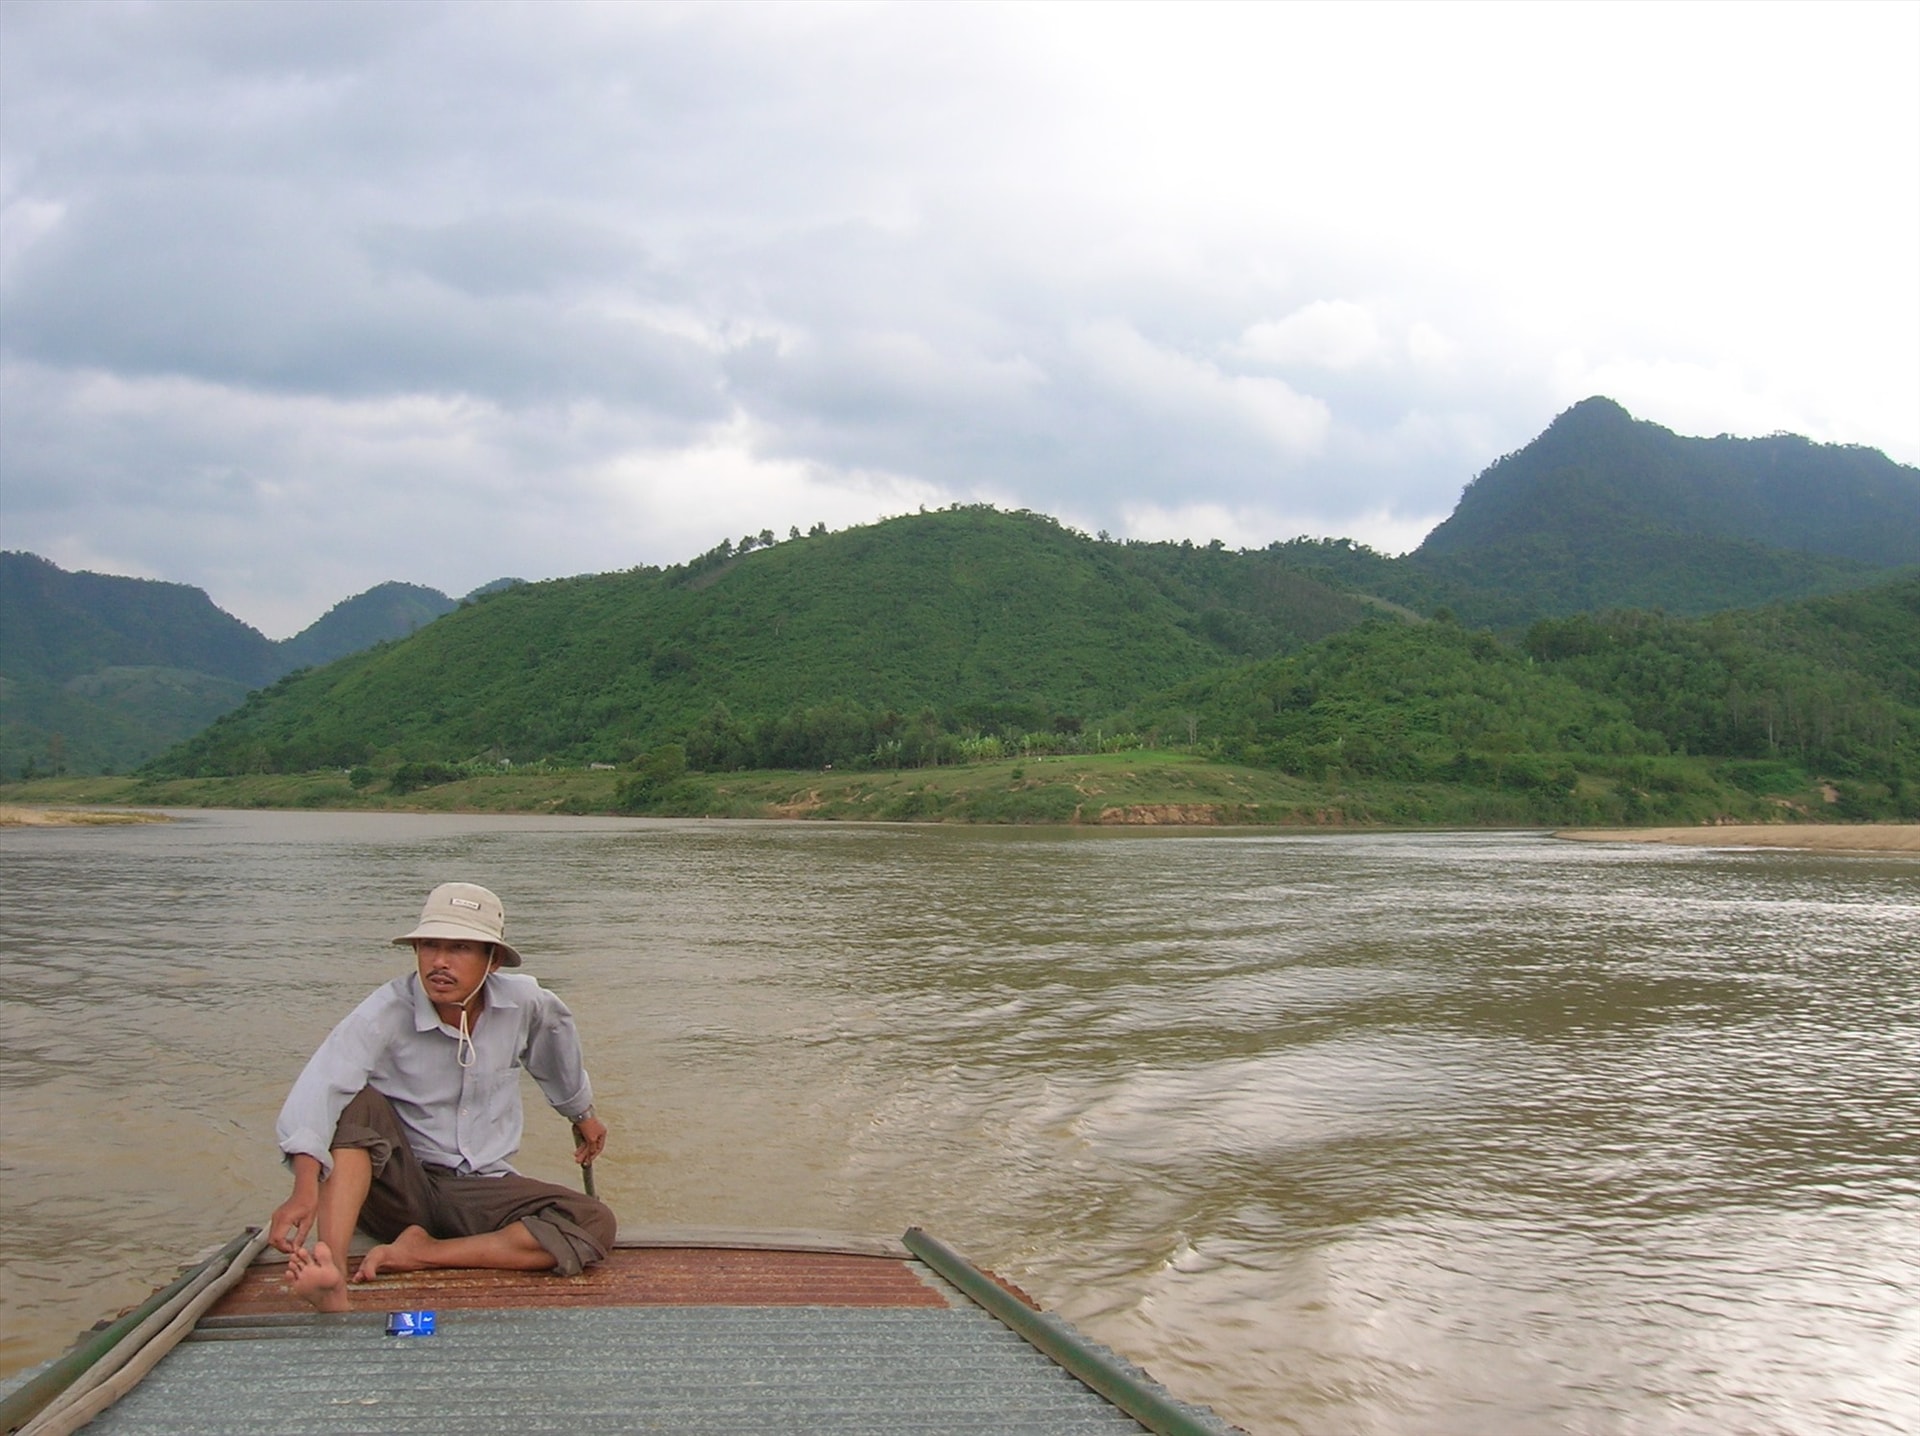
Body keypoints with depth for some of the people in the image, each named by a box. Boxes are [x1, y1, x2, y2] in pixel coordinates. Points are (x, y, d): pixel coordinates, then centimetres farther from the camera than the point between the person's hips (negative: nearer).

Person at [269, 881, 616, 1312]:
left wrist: (583, 1114, 34)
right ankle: (331, 1272, -45)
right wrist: (305, 1189, -50)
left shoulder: (525, 1003, -7)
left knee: (595, 1225, -22)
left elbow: (559, 1059, 16)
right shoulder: (385, 1014, -18)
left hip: (483, 1191, 3)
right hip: (401, 1190, -2)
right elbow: (320, 1088, -34)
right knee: (357, 1103, -30)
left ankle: (425, 1252, -24)